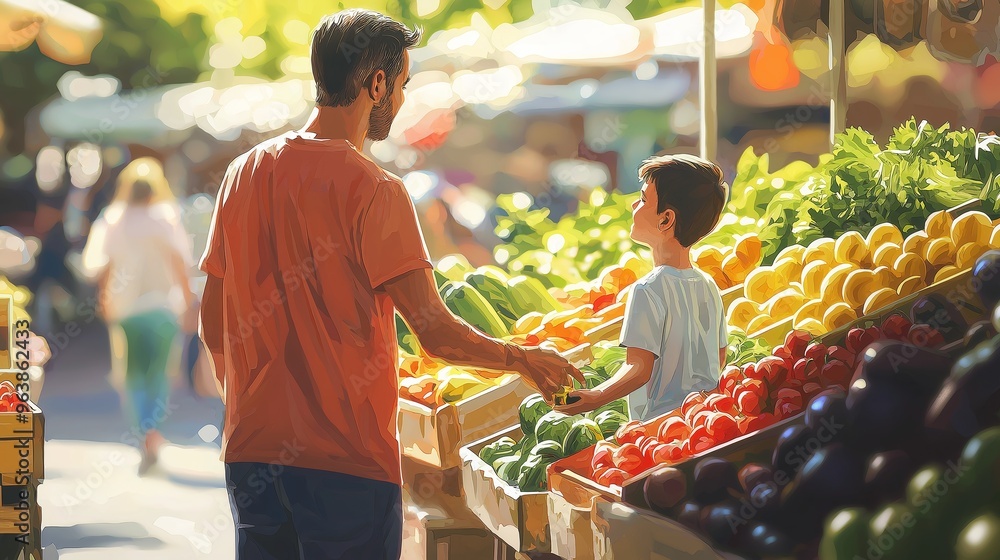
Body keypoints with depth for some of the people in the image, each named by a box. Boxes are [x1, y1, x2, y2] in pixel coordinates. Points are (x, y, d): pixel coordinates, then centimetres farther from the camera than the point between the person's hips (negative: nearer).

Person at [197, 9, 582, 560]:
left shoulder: (243, 173, 6)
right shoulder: (373, 189, -12)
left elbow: (213, 326, 11)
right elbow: (436, 332, -15)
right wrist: (525, 360, 2)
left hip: (250, 450, 6)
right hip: (344, 454, -6)